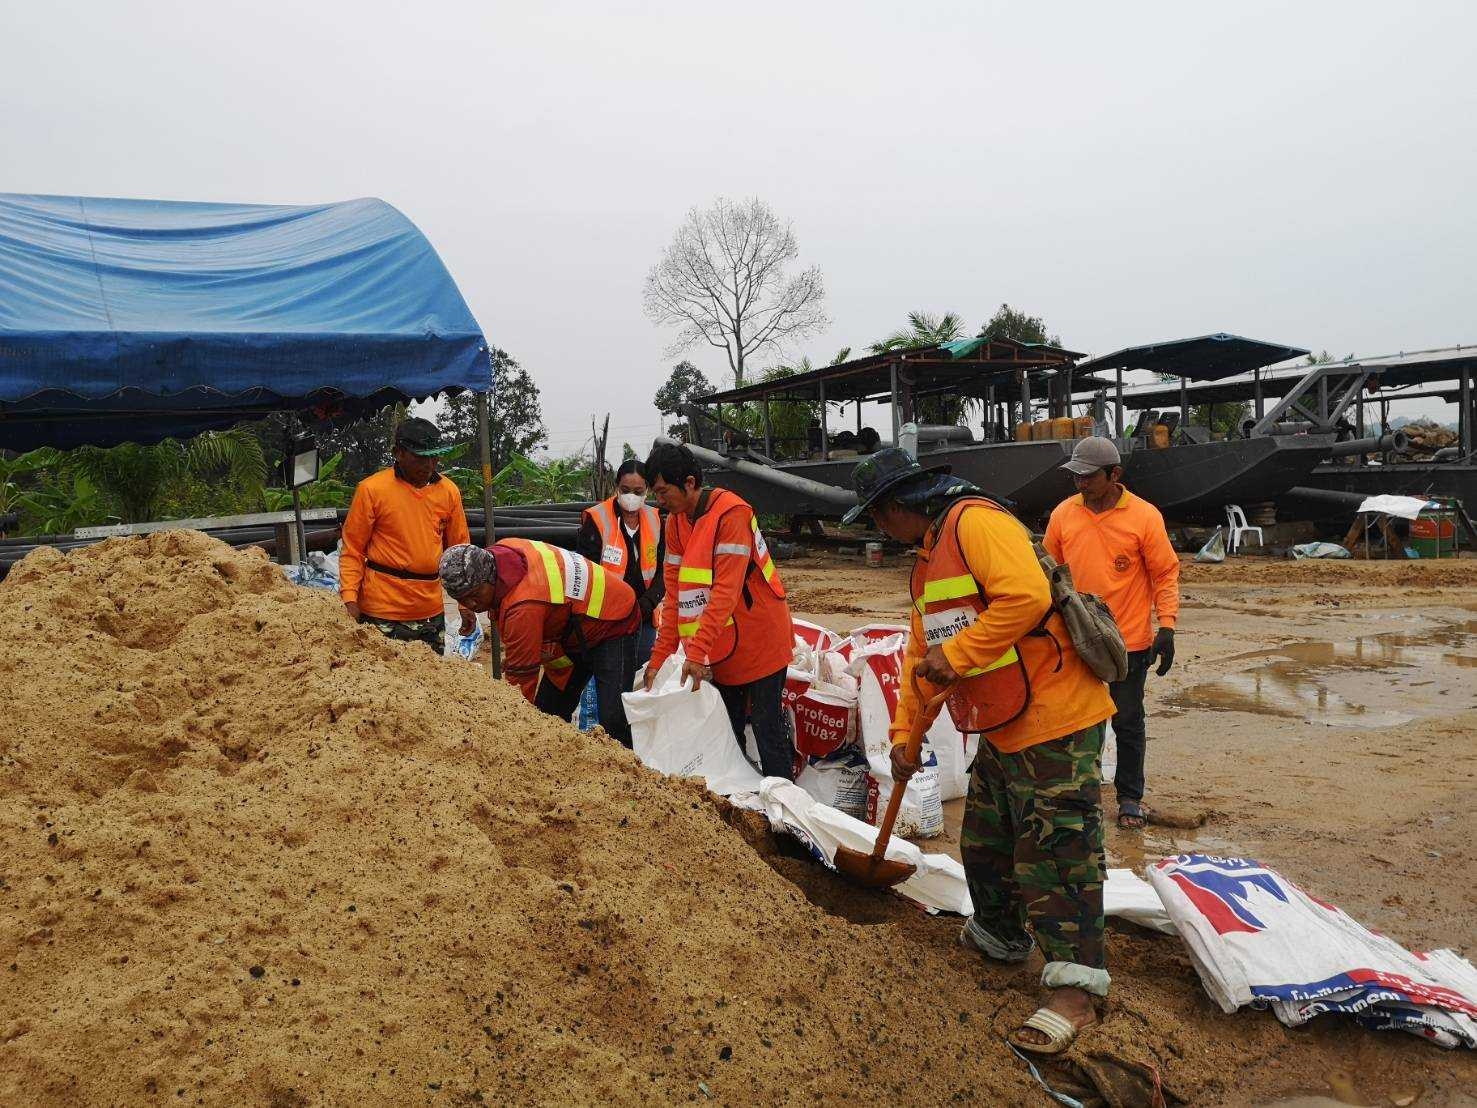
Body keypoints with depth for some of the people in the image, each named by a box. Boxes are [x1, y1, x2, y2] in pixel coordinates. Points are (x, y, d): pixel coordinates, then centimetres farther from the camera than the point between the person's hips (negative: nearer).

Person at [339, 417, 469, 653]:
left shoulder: (449, 491, 5)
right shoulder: (371, 489, -6)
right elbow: (353, 549, -1)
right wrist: (350, 598, -10)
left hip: (432, 610, 4)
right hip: (383, 611, -4)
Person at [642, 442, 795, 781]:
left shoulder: (731, 514, -22)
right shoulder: (675, 521, 1)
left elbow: (725, 591, -28)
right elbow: (675, 593, 2)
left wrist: (697, 651, -33)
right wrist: (660, 657, -3)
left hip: (759, 643, -7)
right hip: (720, 649, 7)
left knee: (767, 727, 0)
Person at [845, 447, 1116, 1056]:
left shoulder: (976, 522, -14)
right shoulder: (929, 559, 18)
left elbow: (1027, 596, -29)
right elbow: (920, 655, 20)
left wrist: (956, 654, -24)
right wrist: (904, 734, 17)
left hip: (1053, 715, -10)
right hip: (1005, 727, 10)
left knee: (1053, 846, -7)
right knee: (984, 838, 19)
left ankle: (1074, 989, 0)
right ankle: (999, 935, 40)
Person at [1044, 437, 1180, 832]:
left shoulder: (1144, 516, -10)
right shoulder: (1063, 514, 0)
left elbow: (1166, 574, -5)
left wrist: (1166, 626, -12)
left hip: (1130, 641, -3)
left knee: (1128, 722, 9)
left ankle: (1130, 798, 24)